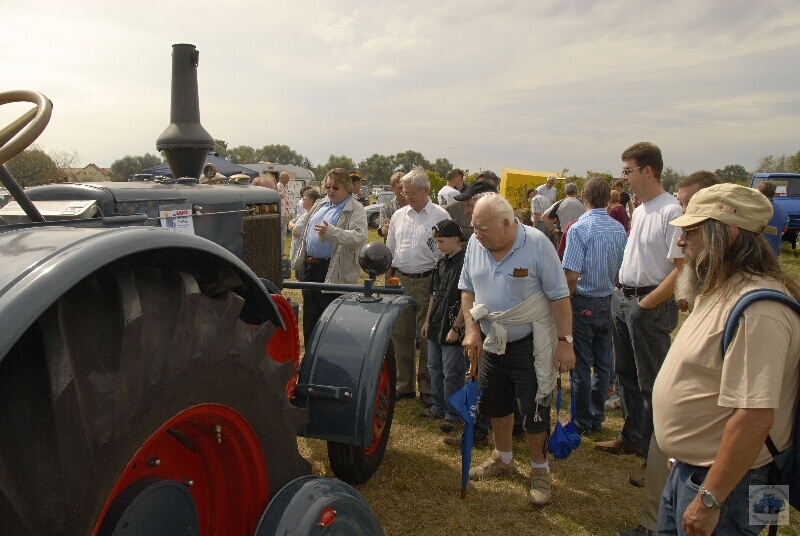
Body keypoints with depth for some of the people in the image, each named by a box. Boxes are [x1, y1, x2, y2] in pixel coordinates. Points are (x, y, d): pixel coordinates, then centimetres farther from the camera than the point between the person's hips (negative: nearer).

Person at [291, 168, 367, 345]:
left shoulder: (355, 210, -8)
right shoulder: (320, 205, 15)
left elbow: (359, 237, -25)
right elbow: (305, 233, 23)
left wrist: (331, 232, -37)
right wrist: (300, 260, 20)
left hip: (334, 274, -8)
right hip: (310, 269, 8)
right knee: (310, 319, 17)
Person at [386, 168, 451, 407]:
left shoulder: (441, 216, -3)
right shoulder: (398, 215, 11)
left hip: (428, 281, -4)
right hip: (400, 280, 5)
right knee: (400, 333, 9)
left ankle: (427, 388, 15)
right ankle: (403, 385, 22)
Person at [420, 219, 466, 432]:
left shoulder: (464, 264, -17)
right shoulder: (441, 263, 9)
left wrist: (455, 328, -18)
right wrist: (428, 321, 16)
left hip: (452, 329, -9)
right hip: (436, 327, 9)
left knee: (451, 373, 1)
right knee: (434, 368, 18)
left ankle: (452, 414, 15)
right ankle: (439, 407, 33)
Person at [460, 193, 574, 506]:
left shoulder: (536, 244, -18)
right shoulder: (475, 245, -3)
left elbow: (559, 296, -14)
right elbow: (467, 289, 6)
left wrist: (565, 341, -15)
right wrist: (472, 330, -4)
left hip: (531, 344, -5)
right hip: (491, 342, 5)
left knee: (534, 409, 3)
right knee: (496, 404, 18)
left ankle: (539, 470, 25)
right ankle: (502, 459, 40)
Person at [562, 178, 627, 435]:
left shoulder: (579, 228, -17)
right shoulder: (620, 229, 2)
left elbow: (572, 276, -20)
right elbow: (621, 269, 8)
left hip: (583, 302, -6)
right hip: (608, 302, 6)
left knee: (581, 365, 4)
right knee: (603, 363, 14)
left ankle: (582, 422, 14)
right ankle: (597, 418, 26)